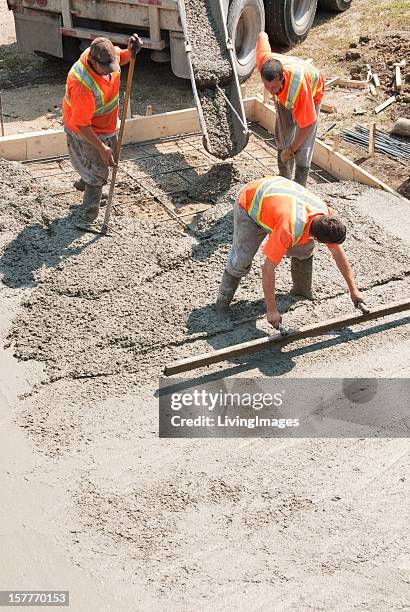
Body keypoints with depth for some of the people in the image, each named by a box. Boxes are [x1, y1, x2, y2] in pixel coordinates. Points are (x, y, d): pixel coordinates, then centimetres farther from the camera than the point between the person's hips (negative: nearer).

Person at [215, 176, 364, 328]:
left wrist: (353, 289, -3)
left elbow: (338, 252, -7)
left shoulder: (326, 215, -23)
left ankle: (302, 290, 17)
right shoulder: (290, 230, -44)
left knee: (305, 250, -4)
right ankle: (223, 299, 1)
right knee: (242, 260, -19)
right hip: (250, 204, -6)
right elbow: (268, 269, -38)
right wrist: (271, 310, -33)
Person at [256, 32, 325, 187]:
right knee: (282, 138, 10)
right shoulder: (263, 61, -37)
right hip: (285, 96, 5)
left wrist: (291, 150, -29)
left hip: (311, 95, -5)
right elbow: (262, 37, -12)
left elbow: (307, 123, -39)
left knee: (303, 147, -12)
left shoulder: (298, 83, -50)